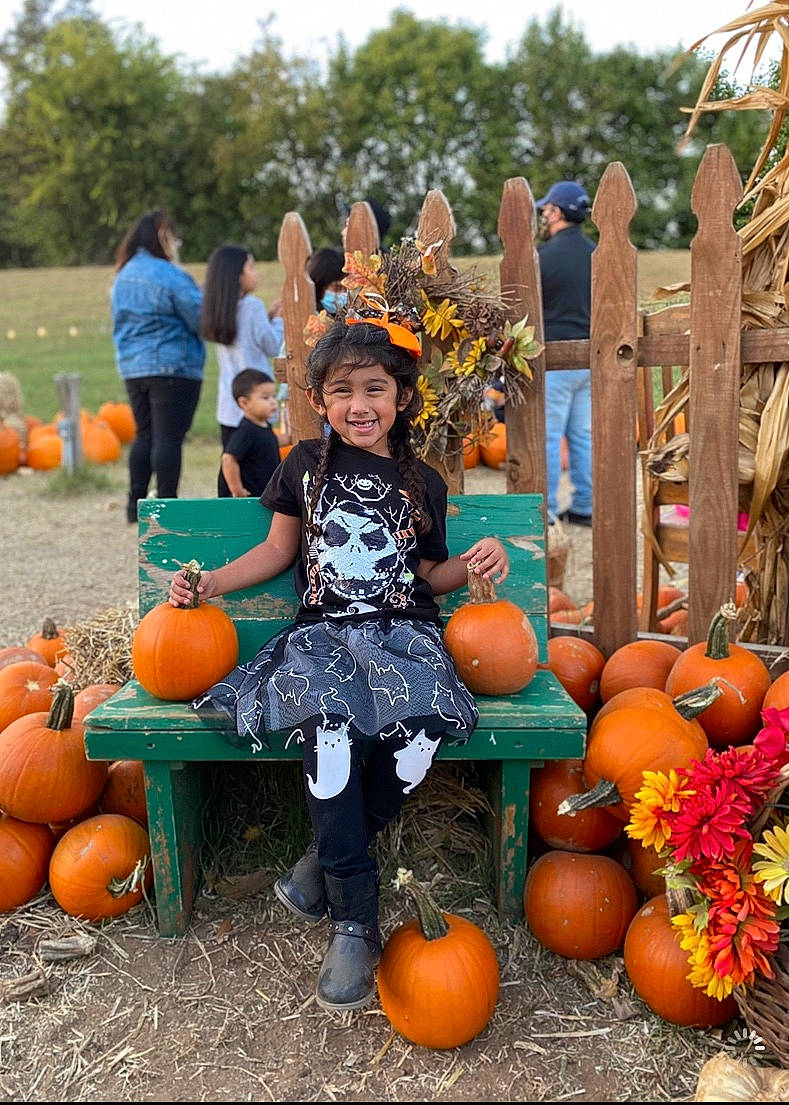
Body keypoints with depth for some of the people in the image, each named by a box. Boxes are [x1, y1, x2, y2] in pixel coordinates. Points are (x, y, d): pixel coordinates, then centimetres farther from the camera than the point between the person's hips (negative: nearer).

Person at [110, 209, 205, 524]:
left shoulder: (123, 276, 13)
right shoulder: (171, 276, -13)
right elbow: (201, 321, -10)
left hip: (132, 368, 8)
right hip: (173, 368, -8)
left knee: (144, 434, 15)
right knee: (169, 438, -5)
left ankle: (136, 504, 18)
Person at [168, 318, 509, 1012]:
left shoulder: (422, 484, 14)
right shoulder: (306, 466, 13)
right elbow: (279, 550, 19)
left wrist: (475, 562, 0)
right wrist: (207, 583, 10)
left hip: (403, 632, 1)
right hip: (324, 632, -1)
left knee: (421, 725, -32)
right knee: (331, 723, -34)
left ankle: (328, 859, -8)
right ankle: (355, 921, -22)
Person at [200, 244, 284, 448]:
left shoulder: (221, 307, 9)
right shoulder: (252, 305, -12)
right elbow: (272, 347, -6)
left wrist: (268, 316, 17)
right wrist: (278, 318, 8)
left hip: (228, 404, 7)